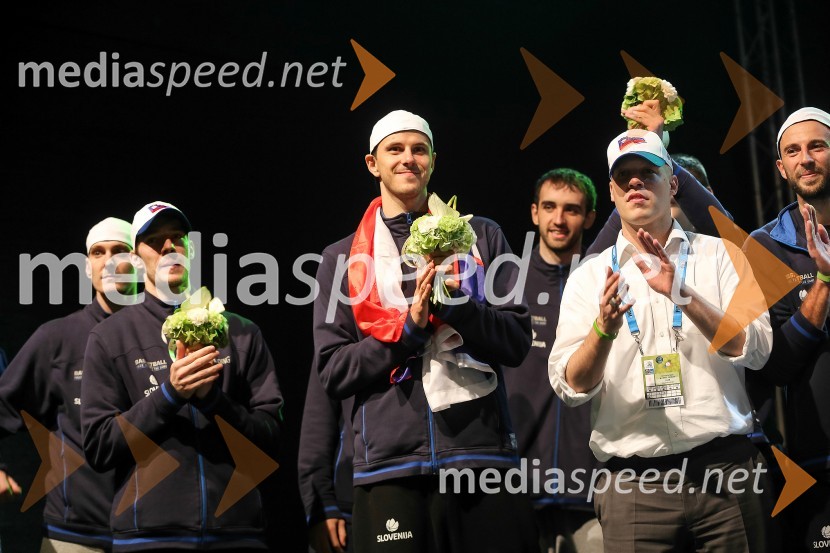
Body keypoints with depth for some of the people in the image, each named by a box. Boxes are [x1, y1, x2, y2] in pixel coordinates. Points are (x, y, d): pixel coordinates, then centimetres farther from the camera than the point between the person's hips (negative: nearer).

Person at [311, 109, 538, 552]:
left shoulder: (481, 237, 11)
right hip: (390, 462, 0)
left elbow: (516, 342, 5)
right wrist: (410, 326, -9)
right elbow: (332, 371, 3)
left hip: (484, 454, 0)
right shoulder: (342, 258, 11)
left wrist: (456, 302, -12)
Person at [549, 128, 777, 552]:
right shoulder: (589, 277, 9)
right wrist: (604, 329, -20)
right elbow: (569, 386, -1)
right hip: (632, 480, 0)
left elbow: (755, 350, -4)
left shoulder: (720, 254, 9)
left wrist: (682, 294, -16)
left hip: (724, 467, 0)